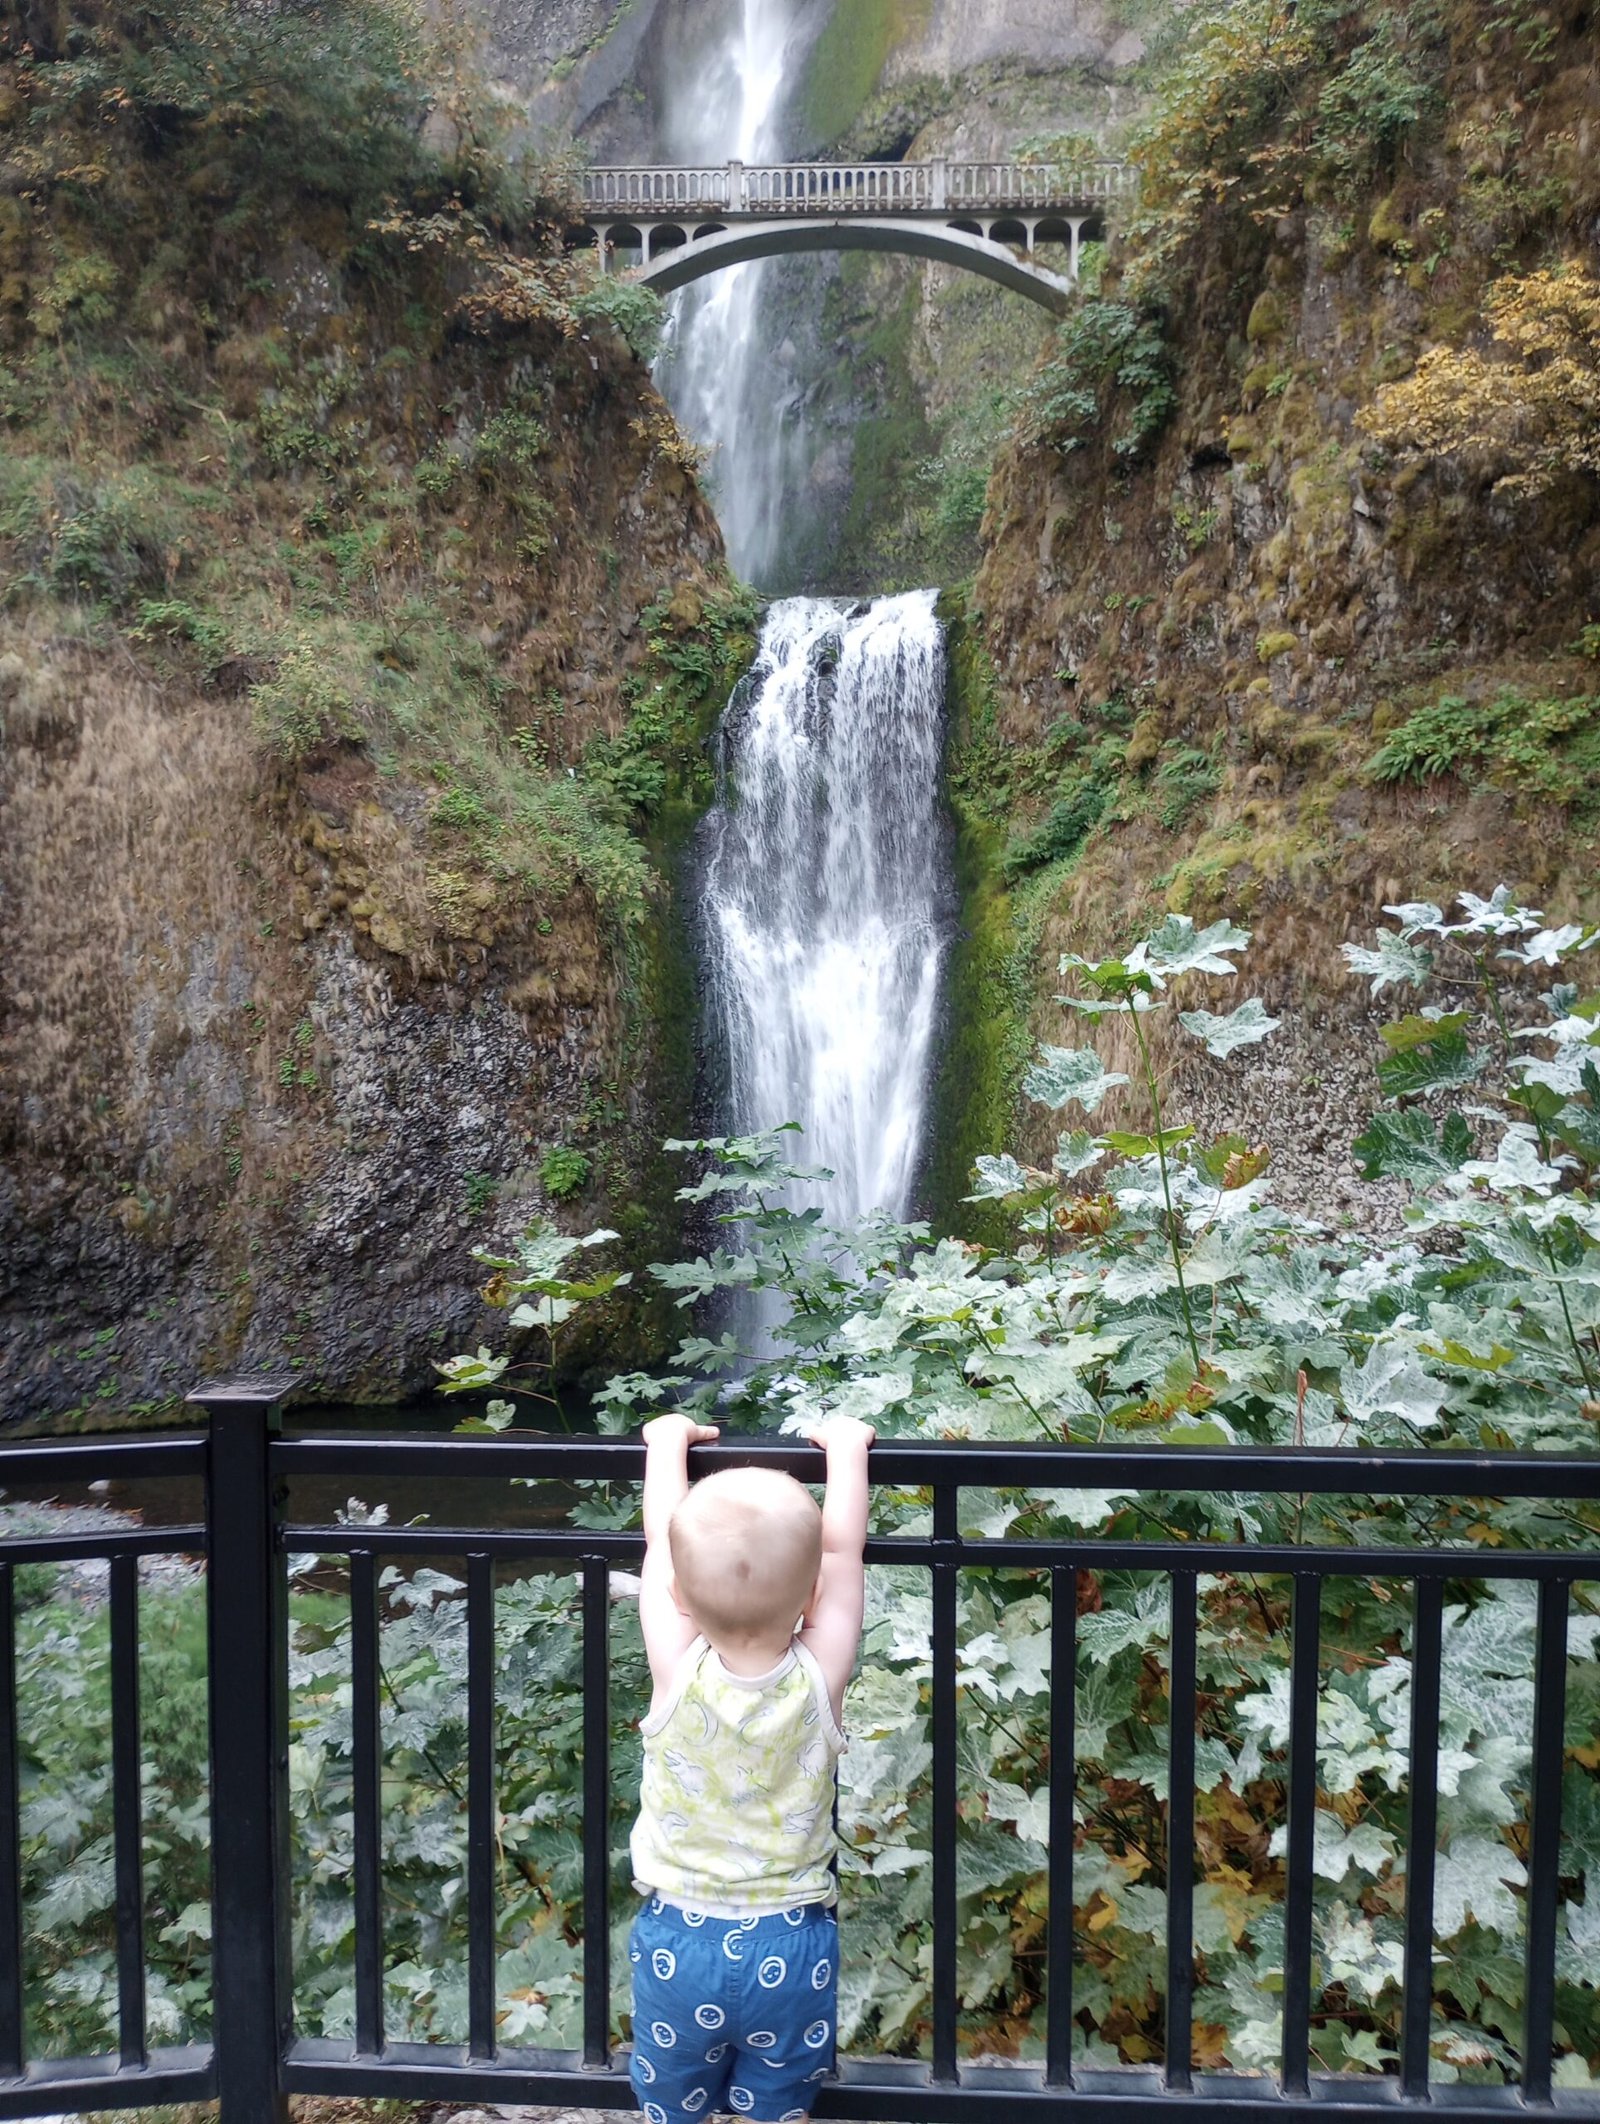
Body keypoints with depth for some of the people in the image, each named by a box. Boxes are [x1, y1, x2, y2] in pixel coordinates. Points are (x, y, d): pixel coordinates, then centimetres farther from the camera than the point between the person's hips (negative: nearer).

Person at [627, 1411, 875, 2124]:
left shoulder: (677, 1672, -23)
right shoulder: (818, 1677, -23)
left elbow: (661, 1547, -9)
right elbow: (842, 1551, -9)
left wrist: (669, 1441, 6)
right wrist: (846, 1448, 5)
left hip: (675, 1939, 0)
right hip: (790, 1945, 0)